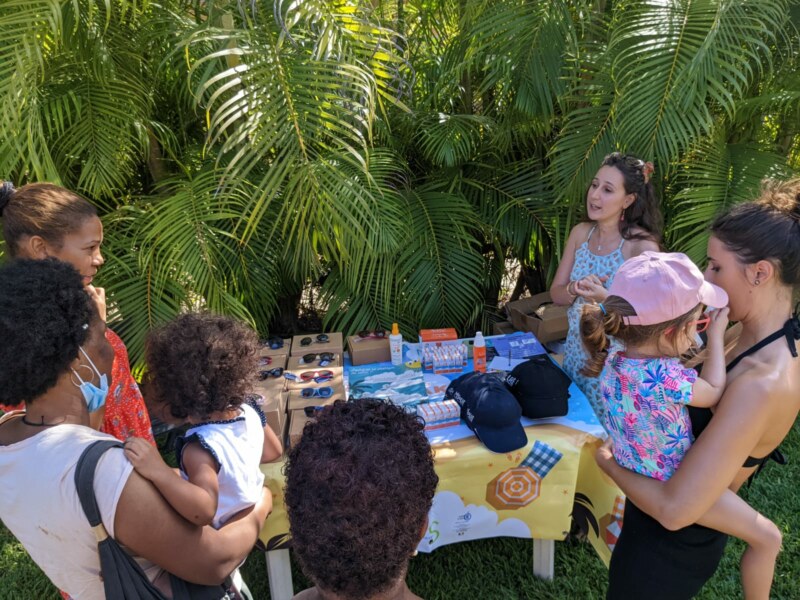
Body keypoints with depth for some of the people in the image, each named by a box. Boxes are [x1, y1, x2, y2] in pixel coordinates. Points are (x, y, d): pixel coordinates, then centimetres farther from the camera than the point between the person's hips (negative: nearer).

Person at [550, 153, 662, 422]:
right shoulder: (580, 232, -1)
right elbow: (556, 293, 2)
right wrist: (575, 289, -19)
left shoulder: (642, 244, -17)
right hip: (576, 353, 5)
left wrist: (605, 298, -32)